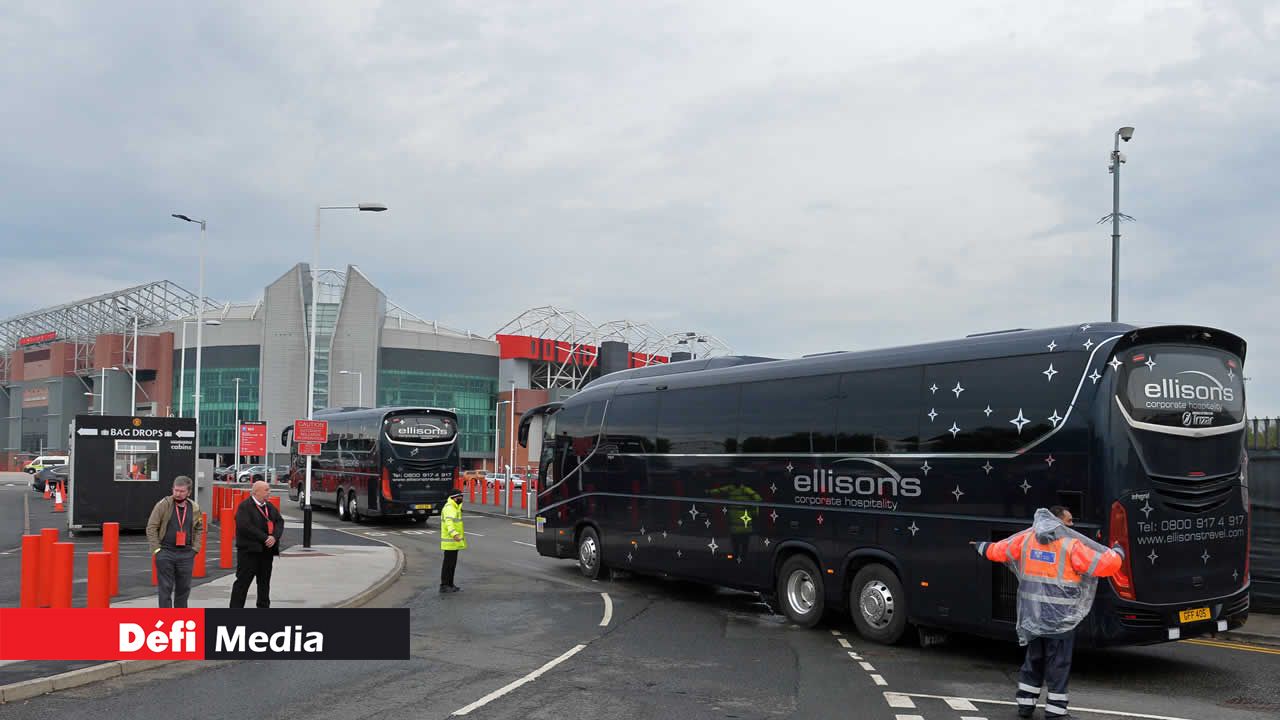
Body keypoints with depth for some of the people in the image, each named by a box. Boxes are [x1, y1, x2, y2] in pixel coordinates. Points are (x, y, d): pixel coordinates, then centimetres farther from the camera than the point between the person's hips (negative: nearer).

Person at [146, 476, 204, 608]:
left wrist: (195, 548, 7)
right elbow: (151, 527, -4)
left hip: (186, 554, 3)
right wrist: (156, 549, -9)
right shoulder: (163, 505, -5)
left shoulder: (194, 508, 6)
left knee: (184, 588, 10)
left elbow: (199, 529, 18)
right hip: (165, 552, -3)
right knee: (165, 588, -2)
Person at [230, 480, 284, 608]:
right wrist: (265, 538, -20)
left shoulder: (270, 507, 14)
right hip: (249, 550, -7)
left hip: (267, 550, 7)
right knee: (243, 581, -3)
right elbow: (245, 527, -21)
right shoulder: (245, 506, -10)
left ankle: (264, 606, 23)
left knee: (264, 582, 14)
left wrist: (274, 537, -12)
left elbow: (280, 522, 8)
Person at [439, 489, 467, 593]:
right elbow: (449, 522, -35)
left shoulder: (454, 507, 17)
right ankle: (444, 585, -4)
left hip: (454, 542, 10)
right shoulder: (449, 508, -18)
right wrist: (454, 534, -51)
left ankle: (450, 584, 23)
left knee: (452, 563, 15)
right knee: (448, 563, -7)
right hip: (450, 542, -10)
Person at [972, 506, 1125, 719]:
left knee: (1034, 659, 20)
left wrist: (982, 547, 36)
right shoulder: (1072, 545, -12)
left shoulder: (1027, 538, 3)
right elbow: (1105, 565, -13)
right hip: (1060, 617, -5)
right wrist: (1117, 553, 8)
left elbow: (998, 550, 14)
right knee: (1058, 664, 4)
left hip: (1032, 614, 6)